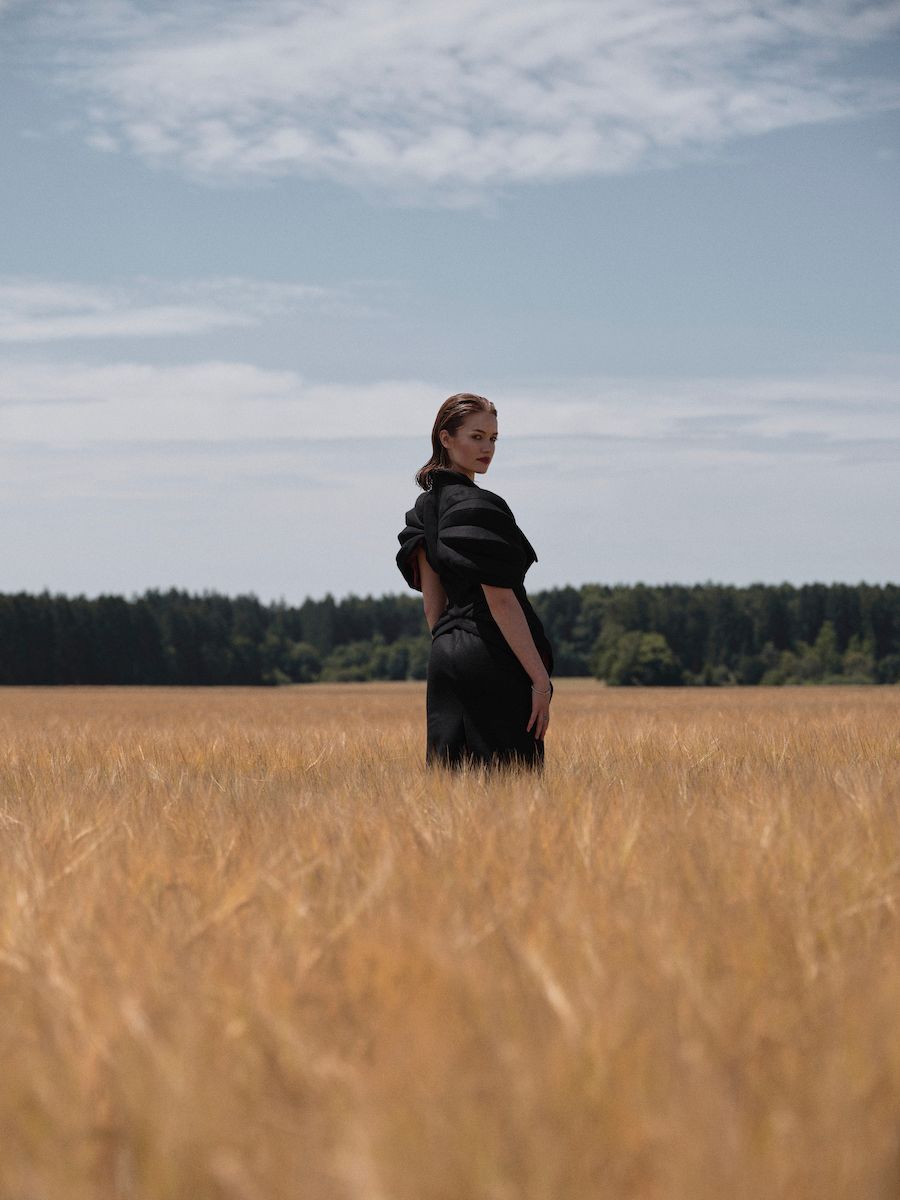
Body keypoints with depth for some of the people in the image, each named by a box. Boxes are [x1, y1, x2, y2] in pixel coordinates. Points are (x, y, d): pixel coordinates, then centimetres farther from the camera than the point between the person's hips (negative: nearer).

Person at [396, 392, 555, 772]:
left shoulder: (425, 506, 13)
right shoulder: (478, 507, -14)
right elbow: (500, 599, -18)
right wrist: (540, 678, -16)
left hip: (444, 659, 9)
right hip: (493, 665, -9)